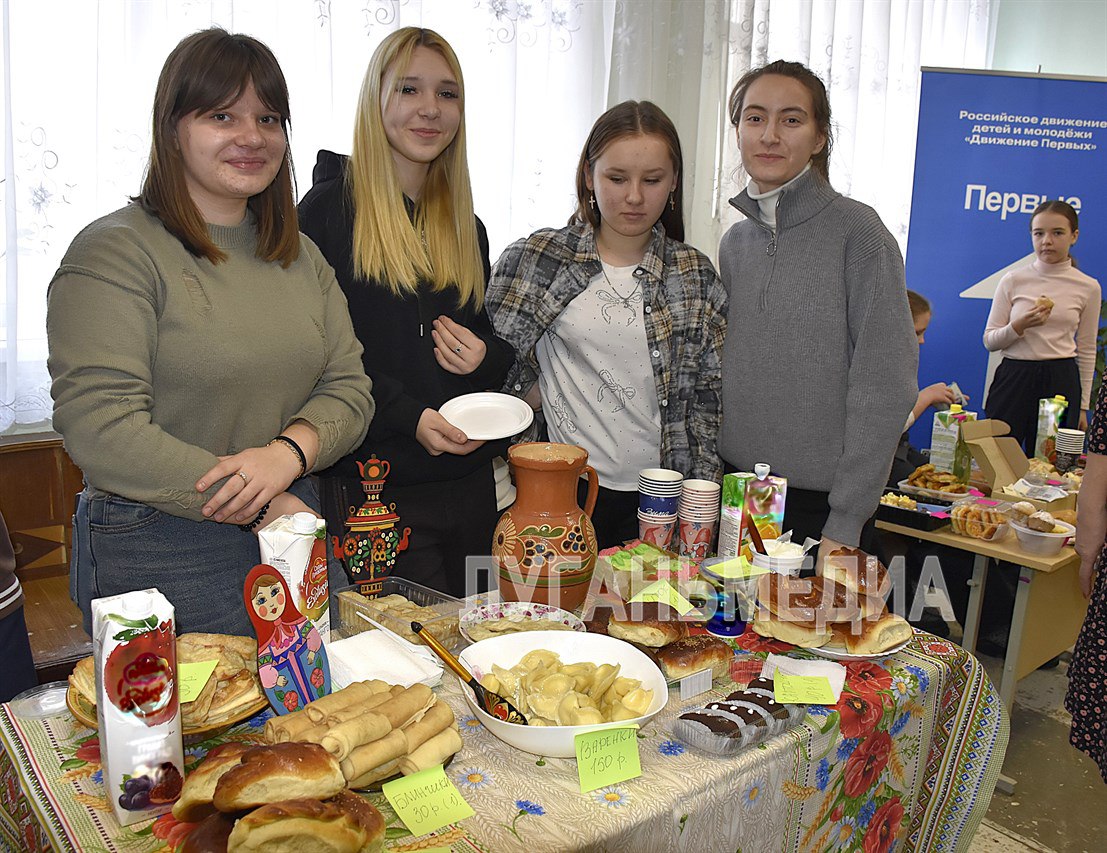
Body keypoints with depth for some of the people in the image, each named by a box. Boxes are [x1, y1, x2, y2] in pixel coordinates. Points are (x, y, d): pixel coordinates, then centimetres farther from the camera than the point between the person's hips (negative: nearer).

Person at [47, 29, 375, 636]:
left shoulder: (300, 256, 10)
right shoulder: (113, 253, -10)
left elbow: (349, 387, 5)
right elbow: (99, 429, -19)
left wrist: (290, 450, -18)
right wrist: (266, 508, -18)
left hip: (291, 525, 6)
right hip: (159, 554, -5)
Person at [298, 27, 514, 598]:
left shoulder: (466, 226, 14)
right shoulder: (331, 207, -4)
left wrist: (485, 357, -3)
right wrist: (406, 416, -20)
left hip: (467, 482, 6)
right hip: (371, 484, -5)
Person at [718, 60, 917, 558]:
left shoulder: (856, 231, -10)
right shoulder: (735, 242, 6)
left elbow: (885, 385, -14)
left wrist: (846, 524, -16)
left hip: (820, 505, -5)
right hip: (735, 494, 5)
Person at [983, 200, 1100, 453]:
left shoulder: (1088, 287, 4)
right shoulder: (1013, 281, 1)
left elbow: (1086, 351, 11)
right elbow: (990, 341, 3)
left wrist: (1083, 406, 10)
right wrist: (1020, 326, -16)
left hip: (1061, 380, 1)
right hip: (1014, 377, -1)